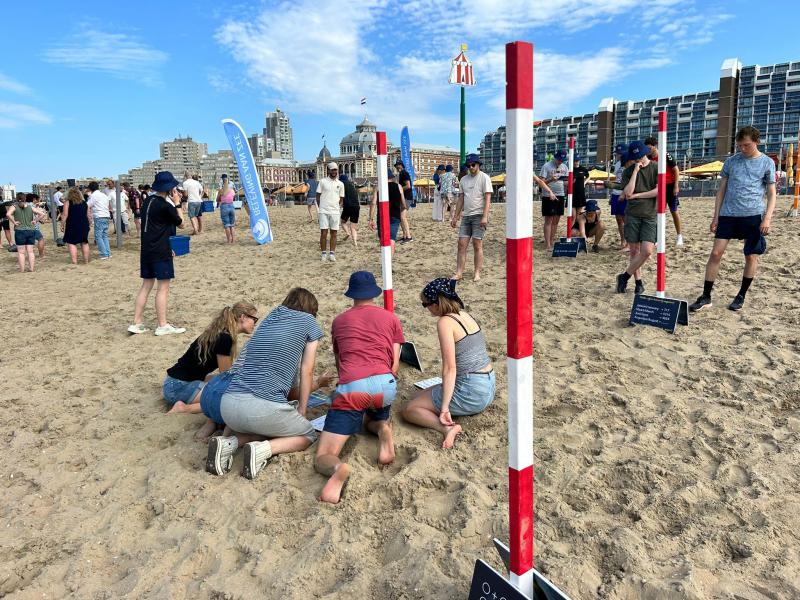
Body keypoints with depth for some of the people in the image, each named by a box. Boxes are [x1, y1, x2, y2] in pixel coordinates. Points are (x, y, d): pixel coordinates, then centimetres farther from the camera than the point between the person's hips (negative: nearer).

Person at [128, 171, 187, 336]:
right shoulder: (165, 206, -15)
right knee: (163, 287, -1)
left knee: (146, 286, 12)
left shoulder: (148, 201, 10)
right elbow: (181, 223, -1)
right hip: (161, 252, -8)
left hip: (146, 250, 8)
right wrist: (177, 203, 2)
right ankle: (162, 326, 4)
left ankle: (136, 323, 13)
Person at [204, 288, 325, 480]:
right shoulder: (308, 321, 11)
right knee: (308, 435, 21)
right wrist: (301, 411, 18)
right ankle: (262, 449, -6)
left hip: (228, 406, 6)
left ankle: (228, 442, 5)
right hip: (265, 407, -5)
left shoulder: (270, 318, 26)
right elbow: (306, 371, 9)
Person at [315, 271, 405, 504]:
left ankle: (339, 469, -31)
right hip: (384, 384, 2)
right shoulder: (391, 318, 20)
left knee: (322, 459, 5)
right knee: (375, 420, 37)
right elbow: (395, 365, 15)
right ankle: (384, 429, 1)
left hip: (349, 388, -1)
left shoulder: (339, 321, 22)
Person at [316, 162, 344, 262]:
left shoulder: (340, 184, 10)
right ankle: (324, 254, 3)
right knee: (323, 233, -4)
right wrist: (320, 207, 1)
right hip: (323, 211, -2)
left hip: (335, 212, 2)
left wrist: (338, 206, 4)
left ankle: (332, 254, 8)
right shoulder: (322, 181, 4)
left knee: (334, 233, 3)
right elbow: (318, 196, 6)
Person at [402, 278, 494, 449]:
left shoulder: (445, 322, -16)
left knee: (409, 410, 3)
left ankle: (446, 428, -16)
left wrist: (444, 408, -20)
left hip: (470, 393, -9)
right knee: (420, 395, 25)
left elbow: (450, 369, -21)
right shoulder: (466, 315, 9)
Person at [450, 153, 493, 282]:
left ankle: (477, 273, 3)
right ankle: (459, 273, 4)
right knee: (462, 244, 1)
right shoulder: (464, 179, 14)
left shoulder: (484, 177, -4)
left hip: (479, 215, -6)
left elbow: (487, 198, -11)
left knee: (477, 245, -4)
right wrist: (455, 217, 14)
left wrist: (485, 217, -20)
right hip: (466, 216, 6)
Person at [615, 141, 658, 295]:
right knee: (634, 251, 2)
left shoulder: (656, 168, 2)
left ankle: (625, 276, 4)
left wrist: (636, 195, -8)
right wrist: (636, 171, -10)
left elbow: (659, 190, -9)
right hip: (632, 215, 1)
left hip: (649, 216, -1)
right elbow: (627, 192, -9)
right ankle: (639, 282, 14)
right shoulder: (629, 171, 5)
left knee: (647, 251, -12)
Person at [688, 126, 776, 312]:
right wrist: (715, 216, 6)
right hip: (728, 214, 1)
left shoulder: (767, 163, 4)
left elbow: (771, 193, 4)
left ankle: (741, 296, 19)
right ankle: (706, 296, 2)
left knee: (751, 256, 4)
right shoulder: (731, 161, 8)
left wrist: (767, 218, -8)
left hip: (753, 215, -1)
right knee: (716, 253, -4)